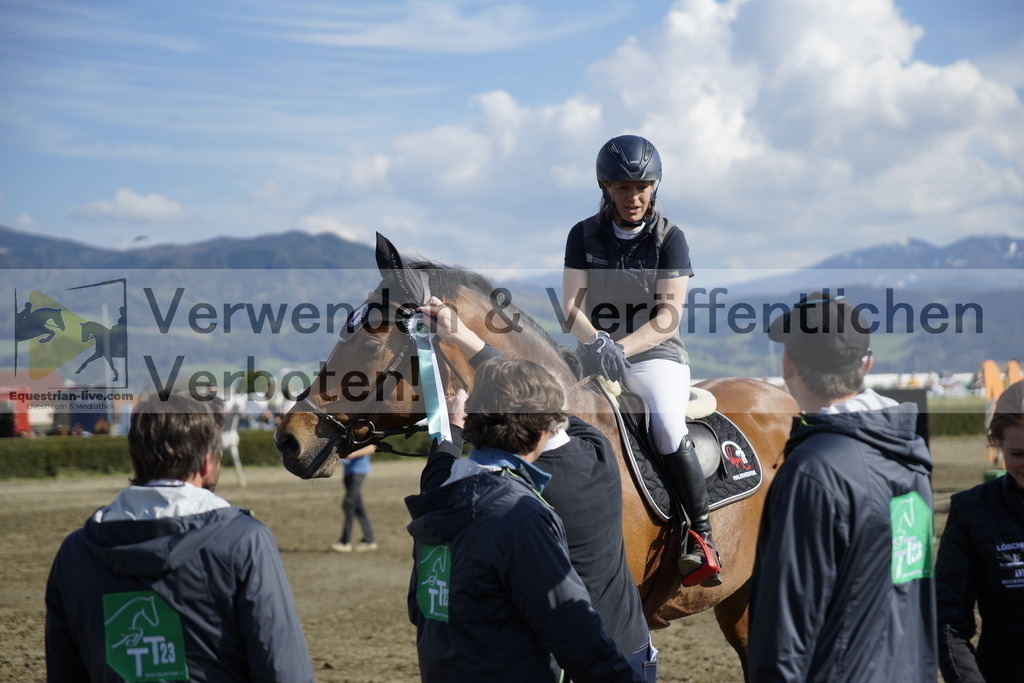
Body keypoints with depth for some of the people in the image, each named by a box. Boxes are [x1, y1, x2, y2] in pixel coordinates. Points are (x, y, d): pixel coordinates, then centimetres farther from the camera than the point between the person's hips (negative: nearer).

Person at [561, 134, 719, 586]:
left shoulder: (670, 238, -2)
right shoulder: (584, 236, 5)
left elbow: (668, 317, -11)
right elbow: (570, 307, -3)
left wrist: (623, 347, -29)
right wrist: (597, 342, -25)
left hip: (656, 356, -4)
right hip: (596, 358, 4)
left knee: (668, 426, -31)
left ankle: (701, 538, -22)